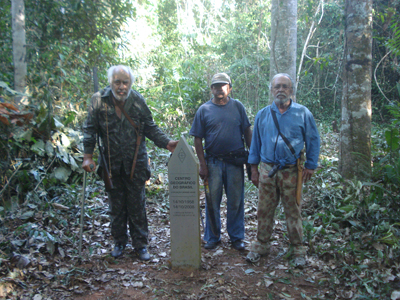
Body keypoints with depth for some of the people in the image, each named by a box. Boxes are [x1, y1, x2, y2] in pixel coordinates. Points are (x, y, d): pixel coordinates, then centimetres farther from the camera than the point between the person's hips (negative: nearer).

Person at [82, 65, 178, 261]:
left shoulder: (138, 101, -5)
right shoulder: (99, 100, -6)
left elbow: (150, 128, 2)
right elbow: (90, 130, -2)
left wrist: (166, 143, -11)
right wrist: (88, 156, -9)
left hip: (135, 163, 0)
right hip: (111, 164, 1)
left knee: (137, 206, 7)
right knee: (116, 206, 13)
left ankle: (140, 244, 22)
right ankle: (119, 242, 32)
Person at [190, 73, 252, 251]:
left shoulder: (237, 107, 5)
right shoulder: (204, 110, 2)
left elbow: (247, 132, 8)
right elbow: (198, 139, 2)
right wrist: (202, 165, -3)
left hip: (235, 161, 1)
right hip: (213, 161, 0)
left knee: (236, 201, 7)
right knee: (212, 201, 7)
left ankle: (236, 237, 23)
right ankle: (212, 237, 23)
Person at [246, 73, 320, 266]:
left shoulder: (302, 113, 1)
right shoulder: (263, 115, 7)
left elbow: (313, 140, 5)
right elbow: (256, 142, 12)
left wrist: (310, 166, 0)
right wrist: (254, 167, 8)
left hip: (291, 172, -2)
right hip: (267, 170, 2)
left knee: (293, 212, 7)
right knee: (264, 210, 7)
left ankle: (298, 249, 23)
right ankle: (261, 245, 23)